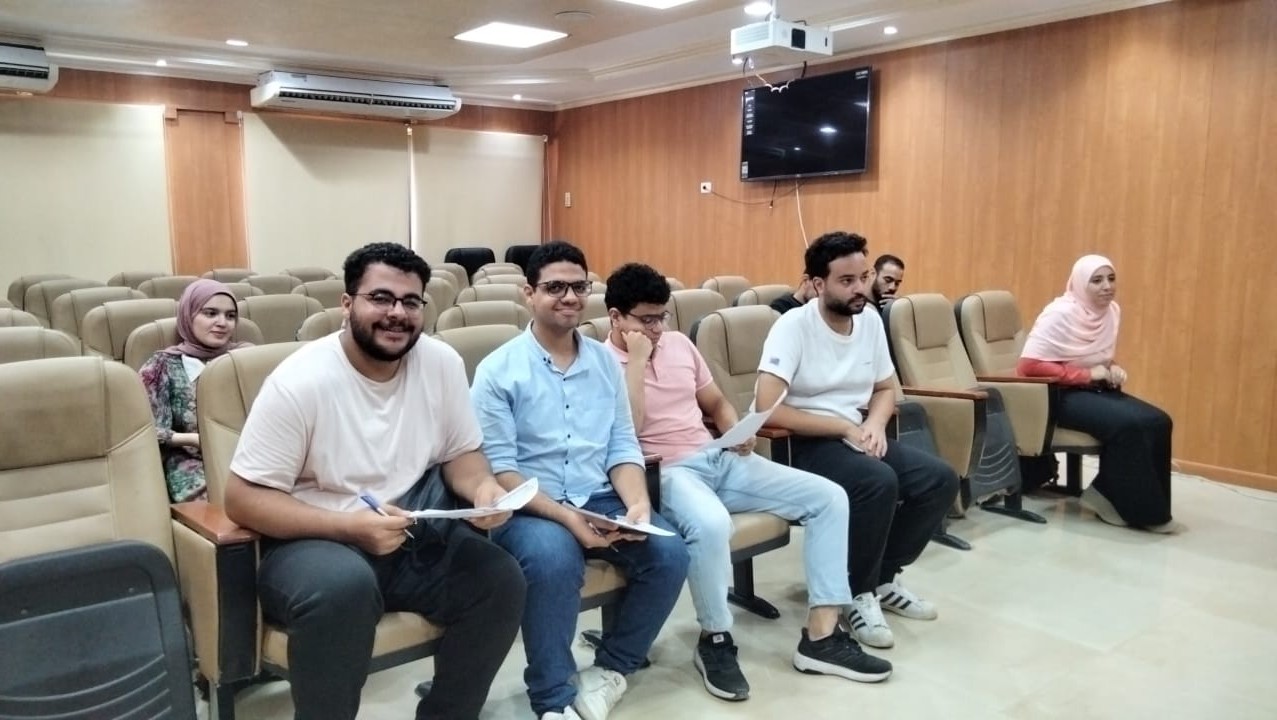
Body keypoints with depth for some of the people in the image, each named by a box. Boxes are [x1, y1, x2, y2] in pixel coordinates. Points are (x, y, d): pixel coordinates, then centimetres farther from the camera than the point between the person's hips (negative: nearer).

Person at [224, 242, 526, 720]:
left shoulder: (442, 363, -3)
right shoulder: (300, 380, -16)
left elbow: (460, 453, 8)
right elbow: (243, 498, -15)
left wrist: (482, 488, -17)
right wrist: (352, 527, -26)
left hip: (409, 537, 5)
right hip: (312, 544, -4)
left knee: (500, 580, -16)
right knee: (345, 585, -36)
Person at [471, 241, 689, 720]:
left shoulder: (605, 361, 10)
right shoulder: (498, 370, -5)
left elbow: (623, 447, 9)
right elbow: (498, 469, -11)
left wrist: (637, 504, -11)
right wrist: (564, 516, -22)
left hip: (600, 501, 5)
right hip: (527, 508, -4)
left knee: (670, 553, -17)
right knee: (553, 557, -35)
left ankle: (612, 666, 7)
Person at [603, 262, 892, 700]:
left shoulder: (679, 344, 15)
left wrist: (737, 430, 2)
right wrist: (637, 361, -16)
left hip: (719, 459, 7)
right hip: (665, 472, -7)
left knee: (829, 497, -6)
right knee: (711, 524, -41)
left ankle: (821, 637, -5)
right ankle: (715, 641, -13)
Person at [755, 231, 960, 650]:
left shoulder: (870, 321, 5)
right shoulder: (793, 327, -17)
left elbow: (886, 388, 17)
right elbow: (767, 410, -25)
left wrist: (874, 423, -7)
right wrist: (845, 427, -19)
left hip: (857, 436, 8)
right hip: (803, 444, -7)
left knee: (940, 480, -8)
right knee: (880, 482, -32)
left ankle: (882, 578, 9)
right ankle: (858, 594, -10)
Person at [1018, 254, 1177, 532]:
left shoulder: (1112, 311, 6)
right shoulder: (1061, 313, -17)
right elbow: (1028, 365, -24)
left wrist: (1113, 369, -3)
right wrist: (1087, 374, -21)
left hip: (1095, 390, 8)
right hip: (1060, 395, -8)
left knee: (1157, 422, -14)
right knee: (1128, 424, -28)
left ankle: (1107, 494, -6)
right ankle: (1143, 511, -12)